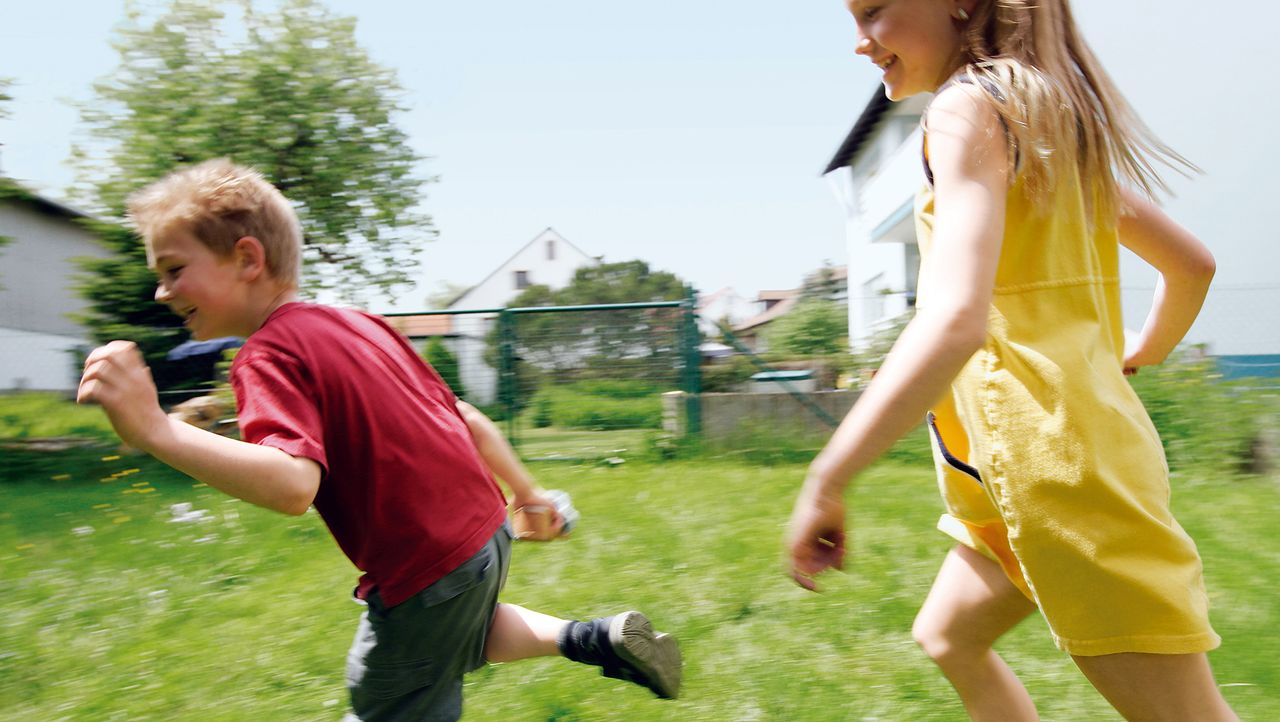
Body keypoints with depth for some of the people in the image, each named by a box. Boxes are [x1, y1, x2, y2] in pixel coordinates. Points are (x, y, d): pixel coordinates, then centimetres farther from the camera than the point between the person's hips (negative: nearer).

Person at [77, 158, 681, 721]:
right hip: (486, 532, 8)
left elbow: (293, 483, -32)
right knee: (458, 631, 36)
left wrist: (155, 430, -35)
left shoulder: (268, 356, -15)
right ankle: (596, 638, 26)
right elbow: (470, 422, 10)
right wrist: (527, 494, 20)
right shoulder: (362, 323, 8)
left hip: (425, 574, -8)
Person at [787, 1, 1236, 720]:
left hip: (1051, 450, -10)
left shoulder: (968, 107, -13)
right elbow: (1193, 261, 20)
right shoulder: (1051, 112, 14)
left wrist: (825, 481, -28)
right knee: (946, 636, 22)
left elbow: (955, 320, -29)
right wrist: (1139, 356, 35)